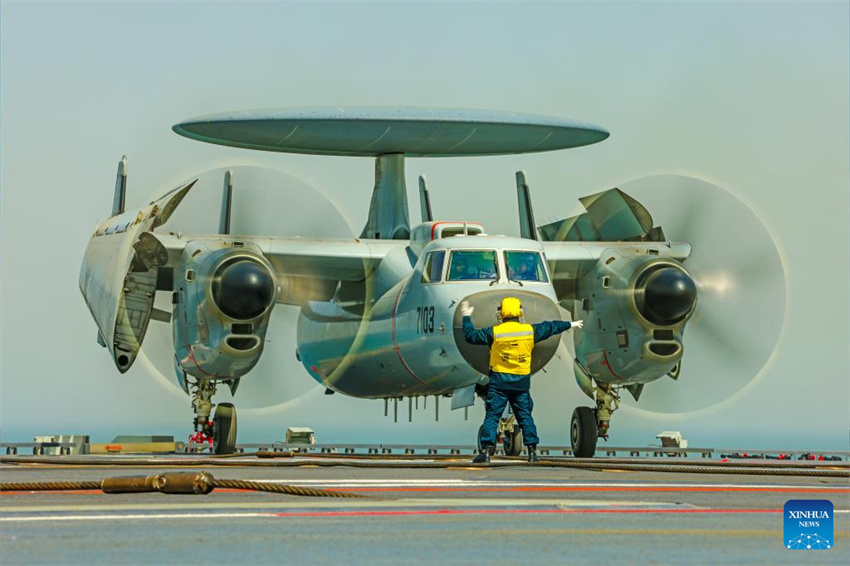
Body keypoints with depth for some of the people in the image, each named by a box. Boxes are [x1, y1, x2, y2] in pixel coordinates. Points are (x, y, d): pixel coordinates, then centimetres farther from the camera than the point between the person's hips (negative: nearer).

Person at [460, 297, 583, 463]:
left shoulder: (494, 332, -7)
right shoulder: (530, 331, 1)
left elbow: (471, 336, -3)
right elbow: (550, 327, 15)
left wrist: (466, 317, 12)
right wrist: (570, 324, 30)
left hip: (499, 381, -2)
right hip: (521, 383, 2)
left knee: (492, 417, -1)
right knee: (525, 417, 11)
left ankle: (486, 451, -10)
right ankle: (532, 451, 8)